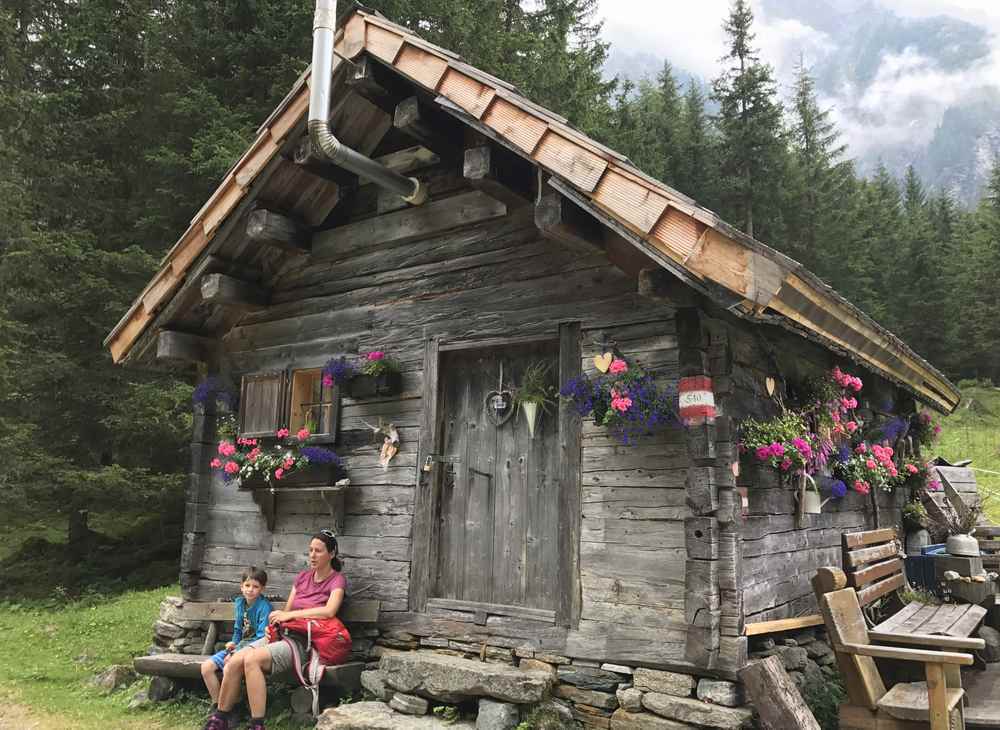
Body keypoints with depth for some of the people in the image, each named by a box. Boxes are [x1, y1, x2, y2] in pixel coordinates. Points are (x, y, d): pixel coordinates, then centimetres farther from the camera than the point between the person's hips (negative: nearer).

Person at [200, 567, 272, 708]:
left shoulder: (264, 607, -14)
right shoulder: (239, 602, 8)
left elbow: (262, 638, -19)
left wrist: (237, 651, -20)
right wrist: (233, 643, -1)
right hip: (239, 647, 8)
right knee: (206, 667, -5)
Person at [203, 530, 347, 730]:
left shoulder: (337, 580, 0)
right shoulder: (302, 577, 19)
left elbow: (329, 611, -18)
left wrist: (291, 615, -14)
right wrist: (275, 621, -2)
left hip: (305, 642, -6)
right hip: (285, 635, 6)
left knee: (252, 659, -28)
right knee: (234, 662, -16)